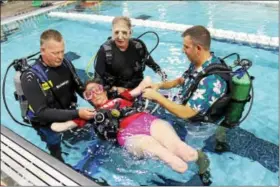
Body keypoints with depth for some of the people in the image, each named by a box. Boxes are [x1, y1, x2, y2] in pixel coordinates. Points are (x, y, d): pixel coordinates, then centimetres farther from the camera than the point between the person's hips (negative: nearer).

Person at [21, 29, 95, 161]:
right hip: (48, 123, -5)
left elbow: (79, 87, 5)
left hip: (70, 115, 5)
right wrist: (77, 114, -34)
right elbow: (42, 113, -27)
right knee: (57, 158, -5)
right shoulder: (31, 77, -23)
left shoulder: (65, 63, -7)